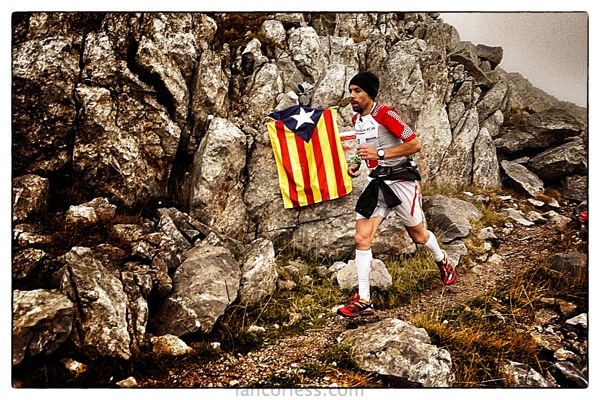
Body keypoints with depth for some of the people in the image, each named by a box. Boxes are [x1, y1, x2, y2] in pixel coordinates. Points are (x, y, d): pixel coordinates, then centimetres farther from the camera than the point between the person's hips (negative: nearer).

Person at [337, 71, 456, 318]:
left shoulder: (385, 114, -17)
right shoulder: (356, 120, 8)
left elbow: (415, 145, -20)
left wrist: (380, 154, -27)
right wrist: (357, 164, 6)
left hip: (400, 179, -6)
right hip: (376, 182, 7)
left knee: (417, 235, 11)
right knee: (361, 239, -7)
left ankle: (443, 261, 45)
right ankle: (363, 301, -3)